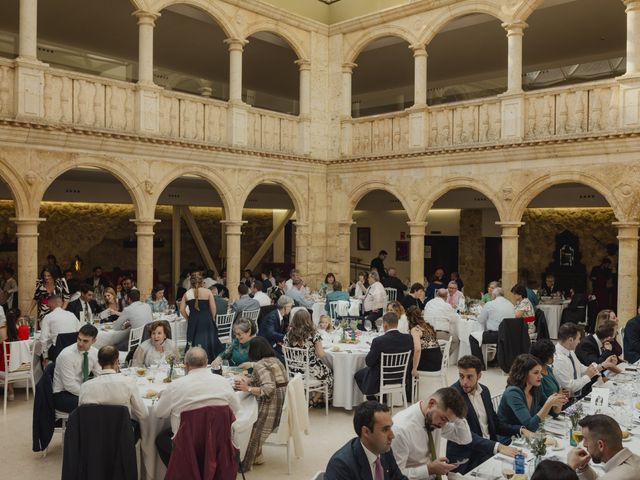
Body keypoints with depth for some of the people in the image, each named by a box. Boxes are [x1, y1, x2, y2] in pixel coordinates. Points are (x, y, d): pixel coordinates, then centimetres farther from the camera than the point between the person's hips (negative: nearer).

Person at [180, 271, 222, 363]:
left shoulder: (187, 294, 3)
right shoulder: (208, 292, -4)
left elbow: (182, 310, 2)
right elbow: (213, 308, -5)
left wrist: (188, 318, 14)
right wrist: (212, 319, 9)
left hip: (193, 321, 2)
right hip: (206, 320, -2)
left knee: (194, 342, 9)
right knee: (207, 341, 7)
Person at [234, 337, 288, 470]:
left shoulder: (260, 365, -13)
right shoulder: (276, 360, 12)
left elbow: (269, 389, -25)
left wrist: (247, 388, -24)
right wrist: (246, 381, 14)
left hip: (271, 410, -9)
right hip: (283, 407, 9)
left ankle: (245, 463, 9)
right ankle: (256, 456, 16)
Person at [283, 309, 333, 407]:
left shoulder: (289, 334, -5)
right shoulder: (313, 334, -15)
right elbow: (321, 355, -14)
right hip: (311, 371, -5)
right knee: (330, 374, 26)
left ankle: (315, 398, 31)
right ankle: (314, 400, 28)